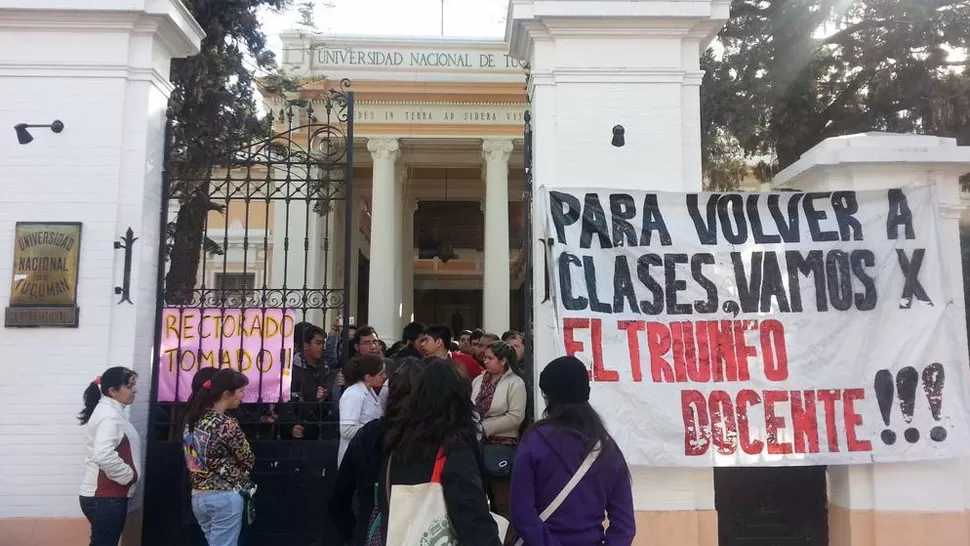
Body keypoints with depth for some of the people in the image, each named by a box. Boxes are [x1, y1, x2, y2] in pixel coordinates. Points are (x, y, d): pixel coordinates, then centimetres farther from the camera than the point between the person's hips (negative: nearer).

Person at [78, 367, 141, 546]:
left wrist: (130, 474, 14)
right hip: (105, 498, -10)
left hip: (102, 495, 10)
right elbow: (104, 456, -32)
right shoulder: (110, 415, -19)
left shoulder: (111, 411, 14)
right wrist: (130, 475, -18)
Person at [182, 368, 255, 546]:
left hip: (198, 496, 8)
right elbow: (249, 461, -7)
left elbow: (194, 458, 13)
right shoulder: (227, 425, -18)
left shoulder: (192, 420, 5)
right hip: (225, 497, -8)